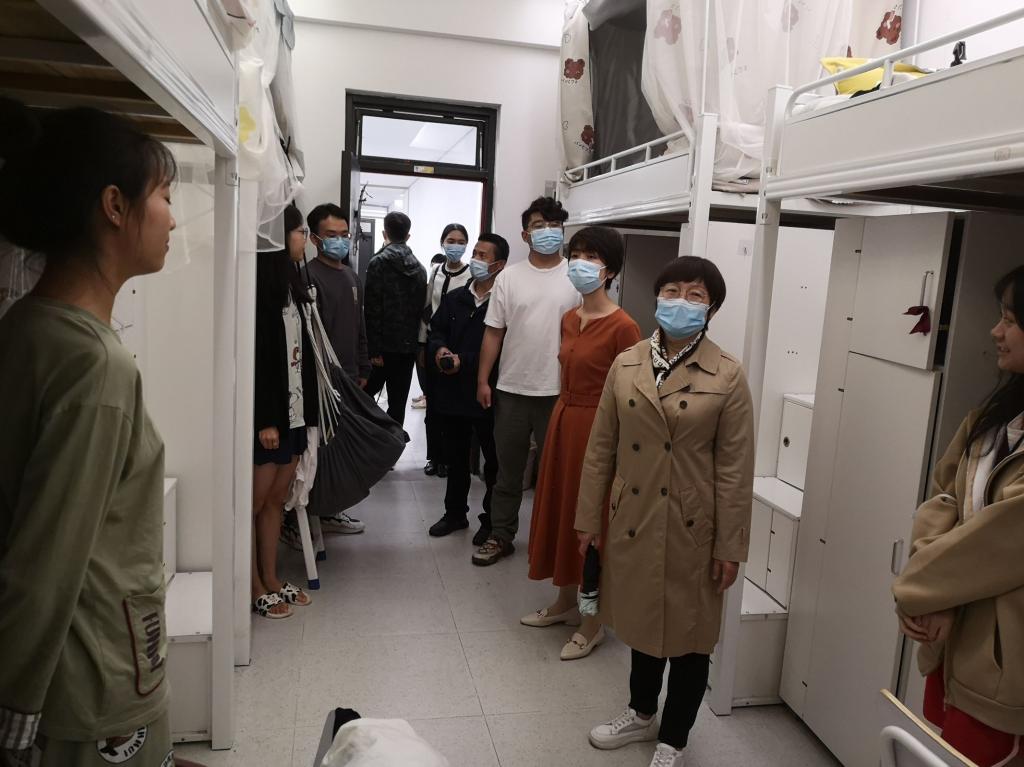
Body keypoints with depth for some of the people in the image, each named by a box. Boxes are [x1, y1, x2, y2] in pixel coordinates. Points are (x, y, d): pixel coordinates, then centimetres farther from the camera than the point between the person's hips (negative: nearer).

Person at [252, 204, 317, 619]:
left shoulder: (289, 285, 12)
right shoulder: (260, 287, -14)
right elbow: (255, 357, -18)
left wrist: (305, 409, 9)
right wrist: (265, 420, -19)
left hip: (292, 409, 8)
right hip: (267, 413, -8)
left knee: (276, 499, 15)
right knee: (255, 501, 5)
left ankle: (271, 579, 25)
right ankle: (255, 586, 17)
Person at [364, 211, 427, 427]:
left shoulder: (379, 263, -7)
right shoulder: (420, 268, 9)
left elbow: (373, 309, -14)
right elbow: (422, 308, 9)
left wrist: (373, 349, -14)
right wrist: (418, 344, 12)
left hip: (384, 345, -4)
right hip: (409, 346, 5)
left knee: (365, 396, 10)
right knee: (398, 402, 8)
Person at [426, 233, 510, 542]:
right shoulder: (454, 298, 10)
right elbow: (436, 332, 13)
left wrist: (464, 361, -19)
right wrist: (440, 349, -9)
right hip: (453, 391, 6)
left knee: (493, 461, 8)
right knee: (456, 457, 19)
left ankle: (492, 521, 23)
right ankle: (455, 513, 35)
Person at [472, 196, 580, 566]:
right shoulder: (509, 277, 2)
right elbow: (494, 332, 4)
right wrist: (482, 380, 1)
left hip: (560, 392, -2)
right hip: (511, 390, 2)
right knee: (508, 470, 14)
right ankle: (500, 536, 27)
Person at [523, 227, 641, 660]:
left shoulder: (622, 327, -16)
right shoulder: (569, 319, 8)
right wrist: (561, 420, 15)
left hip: (597, 429, -8)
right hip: (562, 423, 8)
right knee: (560, 511, 17)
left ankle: (593, 622, 21)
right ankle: (565, 602, 36)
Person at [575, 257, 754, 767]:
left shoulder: (728, 376, -9)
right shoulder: (625, 366, 1)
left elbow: (735, 467, -8)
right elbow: (601, 448, 4)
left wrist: (730, 546, -8)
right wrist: (589, 518, 5)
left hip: (691, 528, -3)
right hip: (633, 520, 3)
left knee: (689, 633, 12)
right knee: (642, 621, 20)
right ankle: (642, 713, 44)